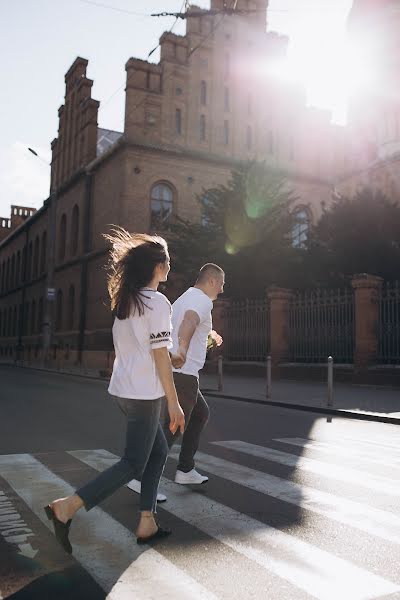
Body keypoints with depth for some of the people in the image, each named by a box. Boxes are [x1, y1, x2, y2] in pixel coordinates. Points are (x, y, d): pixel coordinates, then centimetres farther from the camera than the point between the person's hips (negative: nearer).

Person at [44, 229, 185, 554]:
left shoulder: (125, 301, 10)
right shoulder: (158, 302, -14)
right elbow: (160, 356, -17)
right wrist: (174, 402, -13)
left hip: (123, 388, 9)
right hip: (144, 393, -8)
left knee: (158, 451, 17)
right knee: (133, 464, 0)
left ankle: (147, 523, 19)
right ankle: (67, 506, -6)